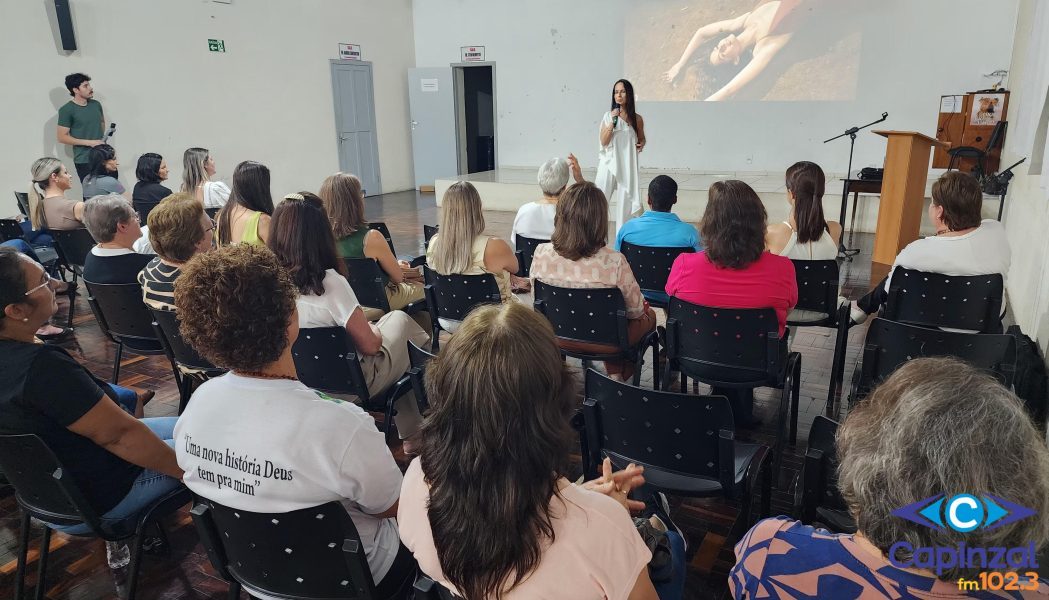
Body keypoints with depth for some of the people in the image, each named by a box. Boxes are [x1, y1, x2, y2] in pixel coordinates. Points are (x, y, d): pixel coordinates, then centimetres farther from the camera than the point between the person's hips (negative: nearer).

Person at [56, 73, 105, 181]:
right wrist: (89, 142, -15)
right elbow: (61, 137, -9)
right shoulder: (66, 110, -8)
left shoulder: (96, 104, 8)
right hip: (83, 160, -5)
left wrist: (101, 138, 10)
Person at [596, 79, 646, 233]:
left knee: (625, 202, 4)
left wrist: (641, 144, -4)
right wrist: (612, 122, -15)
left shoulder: (637, 119, 3)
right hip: (609, 164, -1)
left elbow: (641, 138, 18)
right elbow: (603, 142, -5)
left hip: (627, 165, 1)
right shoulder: (608, 116, 1)